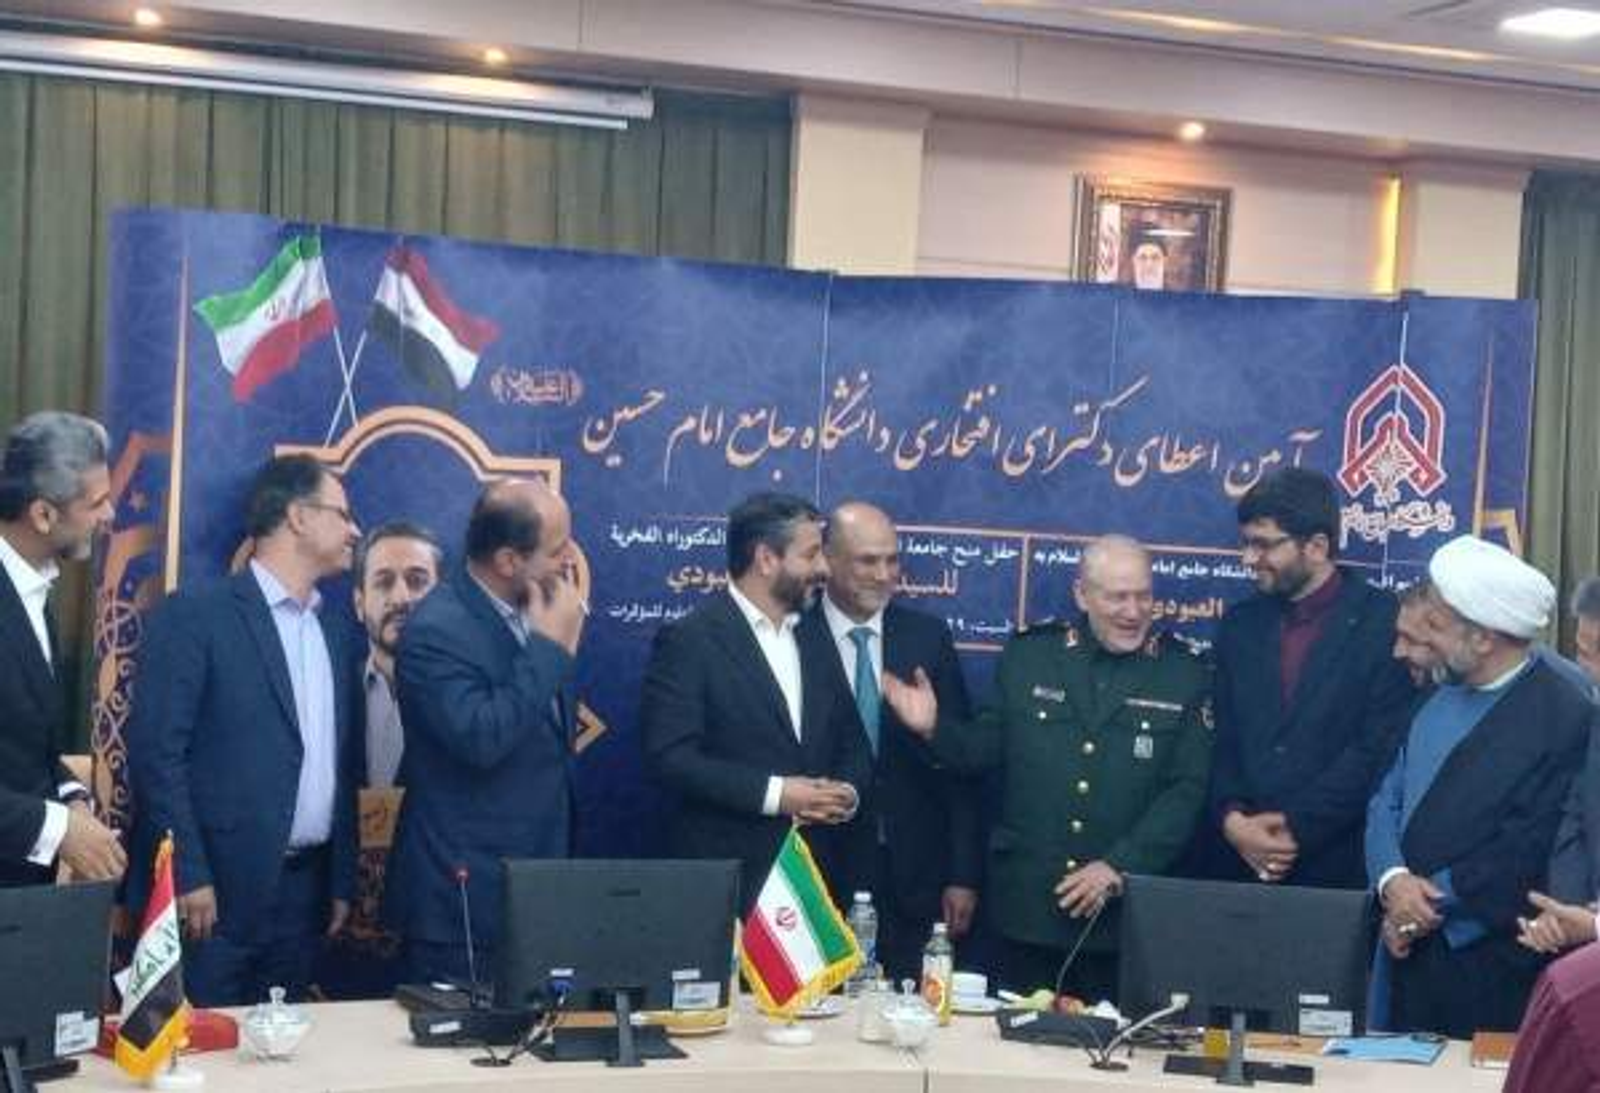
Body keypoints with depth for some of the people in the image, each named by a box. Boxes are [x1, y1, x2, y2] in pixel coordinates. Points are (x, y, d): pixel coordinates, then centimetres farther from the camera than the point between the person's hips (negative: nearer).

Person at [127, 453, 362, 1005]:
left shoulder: (335, 635, 15)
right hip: (216, 889, -6)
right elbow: (155, 749, -12)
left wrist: (342, 881, 14)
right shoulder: (195, 613, -7)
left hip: (304, 892, 7)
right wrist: (187, 875, -16)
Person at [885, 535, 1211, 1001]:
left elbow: (1187, 790, -3)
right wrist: (935, 728, -8)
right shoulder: (1028, 656, 6)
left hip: (1125, 917, -1)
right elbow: (985, 750, 11)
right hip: (1026, 907, 1)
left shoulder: (1184, 674, 1)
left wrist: (1119, 868, -10)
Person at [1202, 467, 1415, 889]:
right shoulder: (1240, 624, 11)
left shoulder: (1384, 621, -5)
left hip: (1335, 866, -4)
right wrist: (1232, 819, -9)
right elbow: (1221, 740, 9)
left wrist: (1296, 828, -13)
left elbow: (1379, 747, -11)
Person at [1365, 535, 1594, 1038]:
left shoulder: (1565, 718, -14)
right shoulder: (1442, 698, 11)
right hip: (1412, 952, 7)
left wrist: (1430, 906, -10)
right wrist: (1393, 880, -10)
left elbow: (1521, 859, -17)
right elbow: (1387, 800, 9)